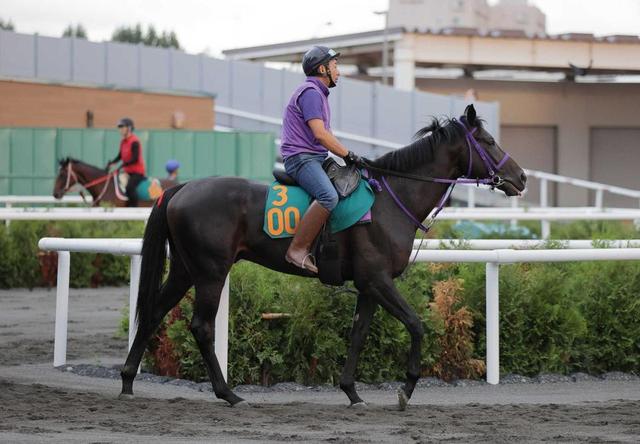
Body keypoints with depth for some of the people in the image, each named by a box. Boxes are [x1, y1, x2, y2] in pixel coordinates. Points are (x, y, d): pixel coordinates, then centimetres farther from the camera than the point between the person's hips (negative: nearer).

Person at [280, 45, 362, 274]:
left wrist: (348, 157, 14)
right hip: (301, 157, -11)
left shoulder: (319, 94, 23)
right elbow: (320, 134, -19)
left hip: (316, 158, 11)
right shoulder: (310, 92, -11)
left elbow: (326, 134, 26)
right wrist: (348, 155, -13)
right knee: (329, 196, -32)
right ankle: (298, 249, -31)